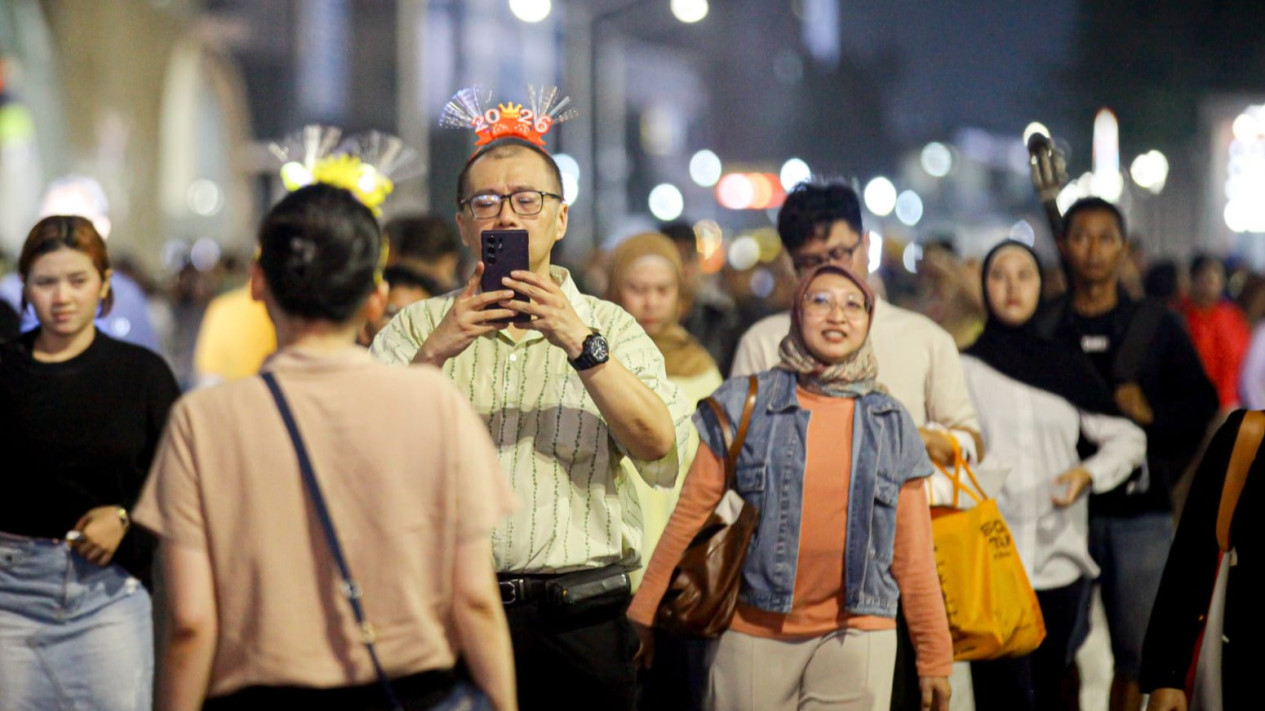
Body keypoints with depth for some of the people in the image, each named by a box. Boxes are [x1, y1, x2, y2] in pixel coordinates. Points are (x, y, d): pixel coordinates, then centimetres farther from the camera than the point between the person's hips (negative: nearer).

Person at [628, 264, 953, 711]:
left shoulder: (890, 423, 8)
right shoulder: (743, 405, 3)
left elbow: (912, 554, 9)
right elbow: (690, 515, 2)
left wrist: (934, 656, 9)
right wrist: (644, 610, -1)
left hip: (856, 637, 1)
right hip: (753, 632, -1)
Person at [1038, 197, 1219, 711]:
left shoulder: (1157, 326, 10)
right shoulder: (1040, 329, 5)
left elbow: (1202, 402, 10)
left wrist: (1153, 416, -7)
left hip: (1140, 510, 1)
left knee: (1136, 649, 3)